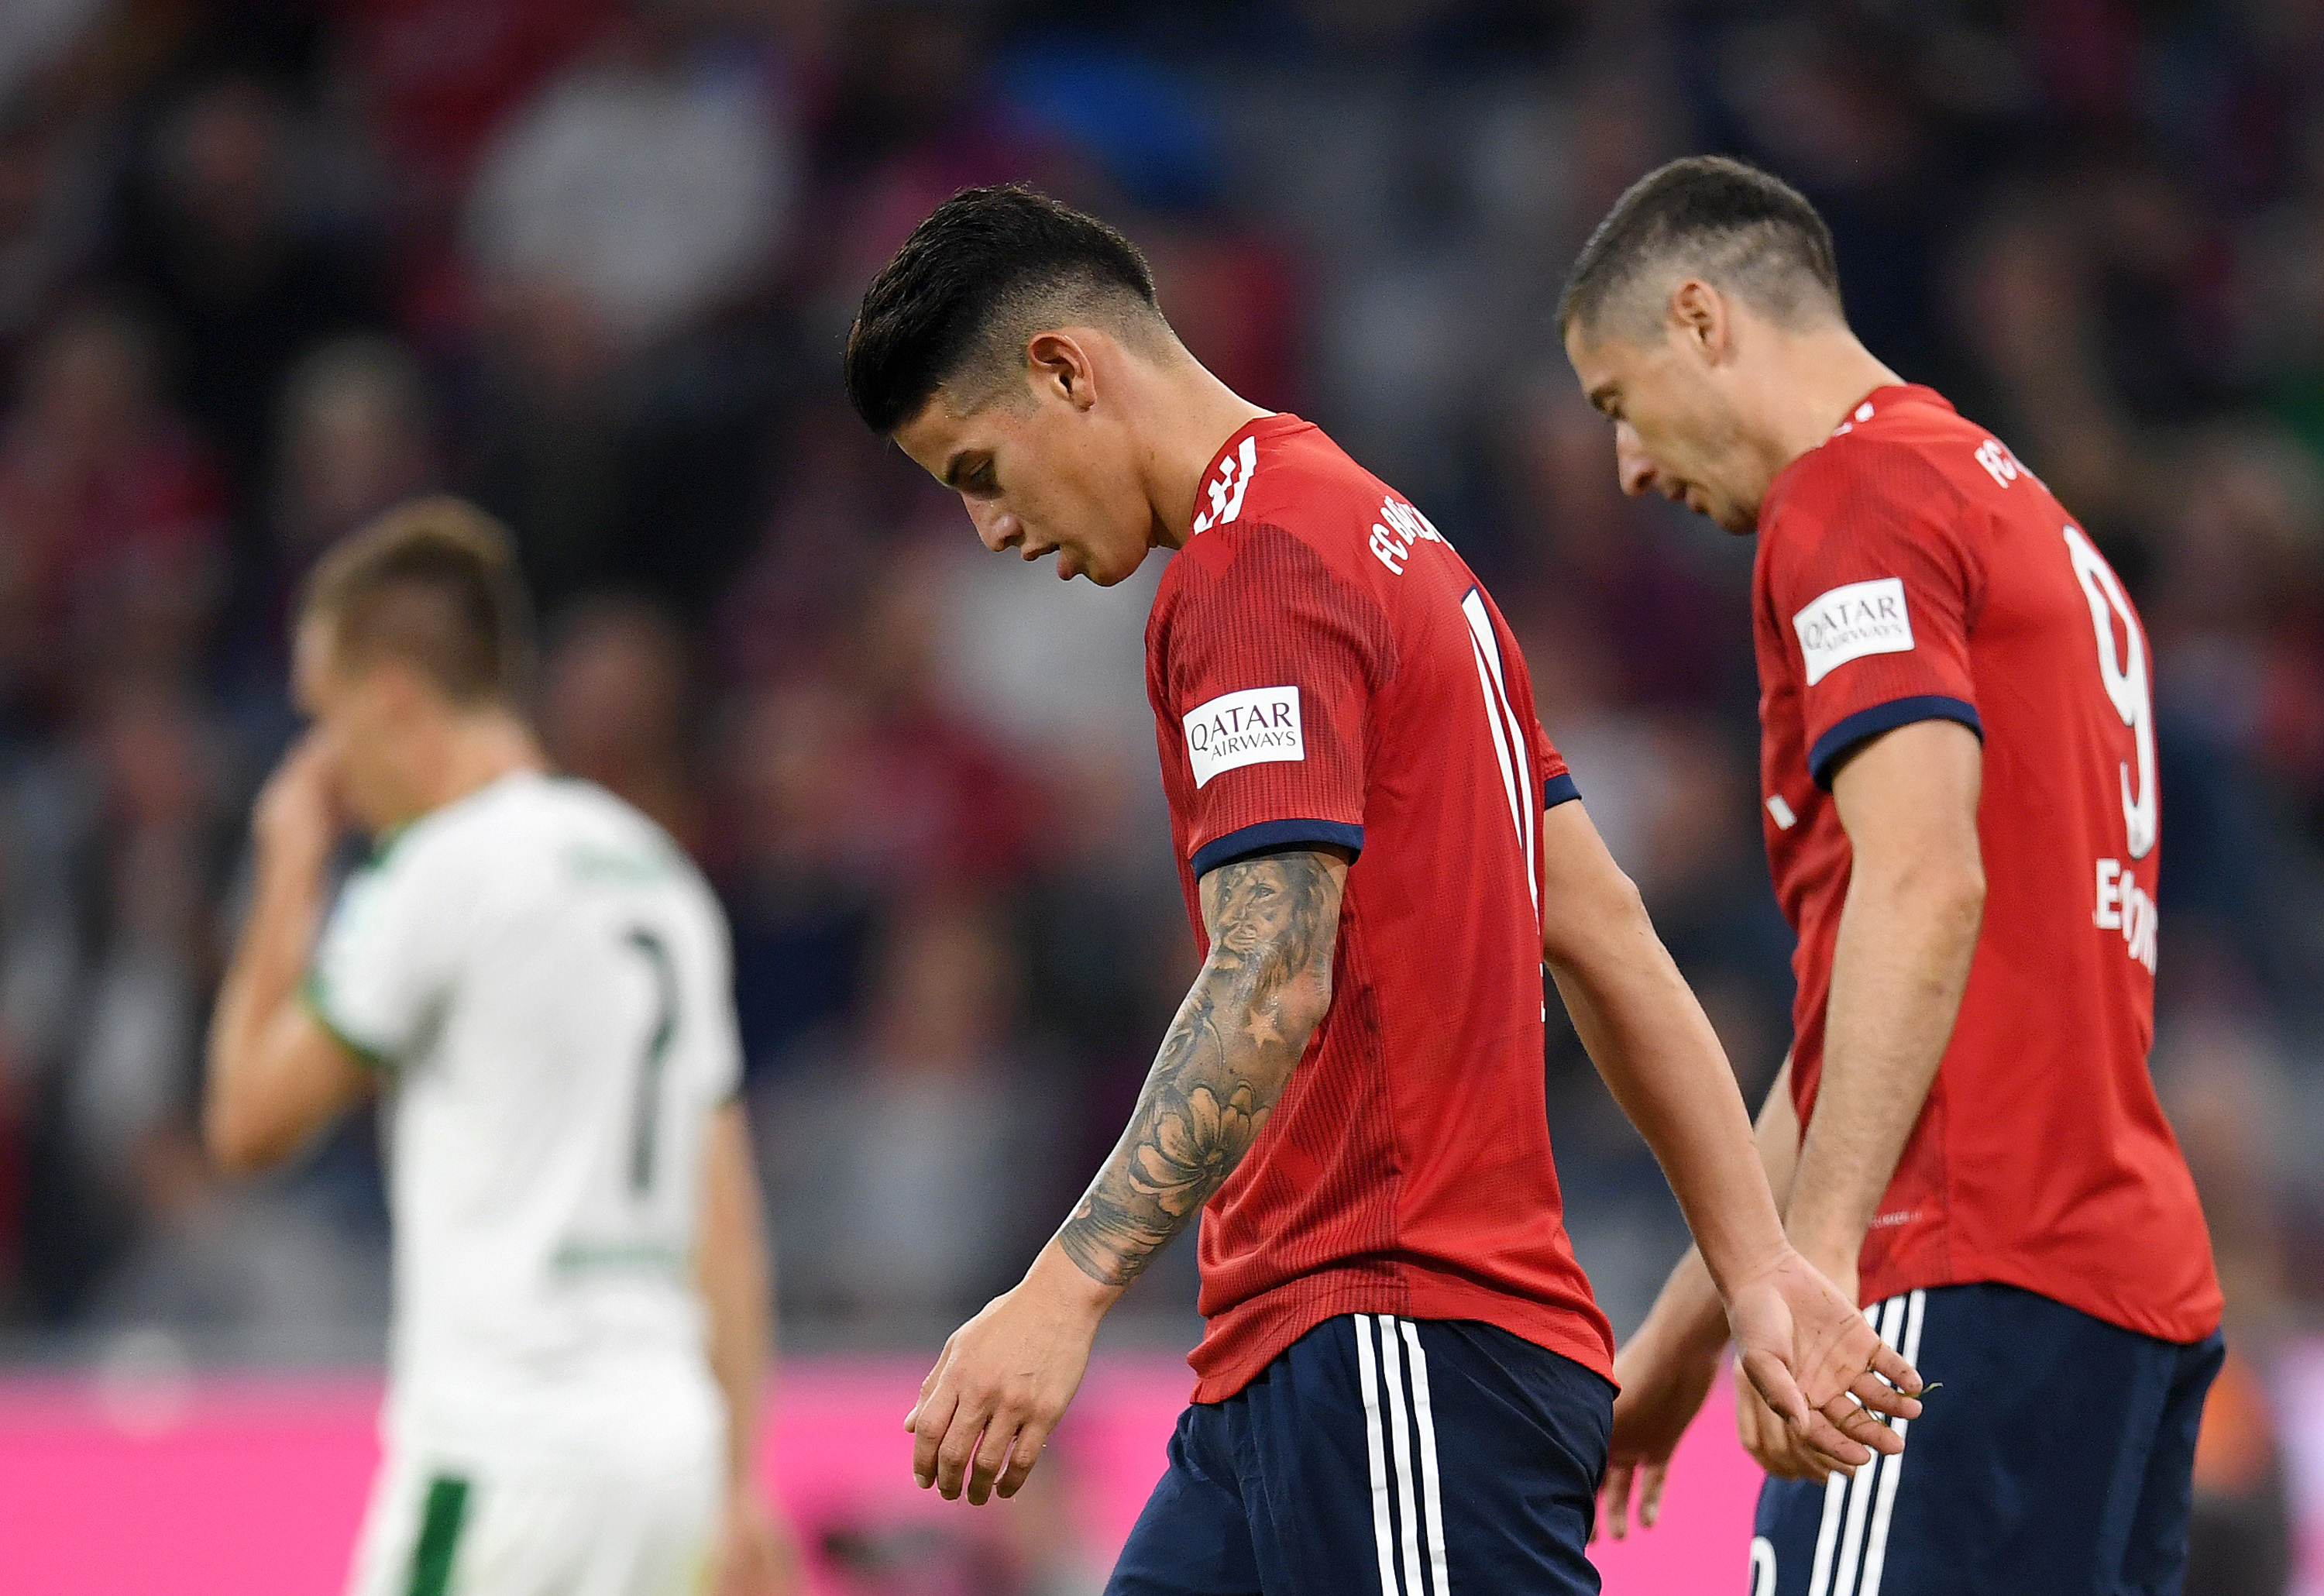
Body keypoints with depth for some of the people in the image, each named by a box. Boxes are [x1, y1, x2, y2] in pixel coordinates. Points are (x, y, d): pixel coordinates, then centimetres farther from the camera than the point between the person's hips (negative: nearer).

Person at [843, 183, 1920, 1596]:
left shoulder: (1255, 562, -11)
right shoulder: (1387, 540, 20)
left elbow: (1272, 984, -22)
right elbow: (1605, 938, 19)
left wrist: (1066, 1292, -28)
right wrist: (1758, 1270, 17)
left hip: (1396, 1340, -10)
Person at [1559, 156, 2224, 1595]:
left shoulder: (1855, 495, -4)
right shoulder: (2029, 517, 26)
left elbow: (1923, 885, -19)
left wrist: (1817, 1258, -24)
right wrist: (1690, 1325, 32)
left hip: (1974, 1281, -9)